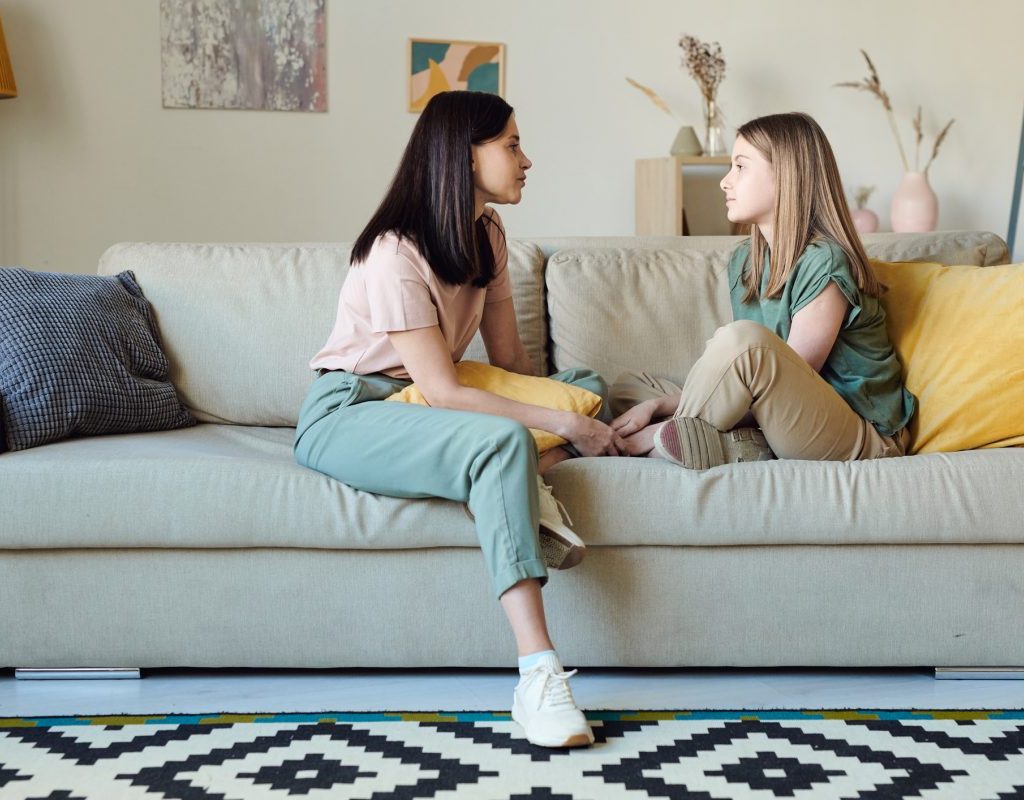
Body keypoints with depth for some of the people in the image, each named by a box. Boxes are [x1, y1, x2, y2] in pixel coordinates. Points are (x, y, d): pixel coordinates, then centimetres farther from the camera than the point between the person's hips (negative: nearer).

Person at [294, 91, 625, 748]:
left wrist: (580, 418, -9)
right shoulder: (396, 252, -21)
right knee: (502, 440, -37)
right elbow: (443, 392, -26)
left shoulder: (487, 234, 5)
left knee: (588, 385, 1)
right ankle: (538, 676, -44)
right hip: (347, 414, -9)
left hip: (418, 407, 9)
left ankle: (530, 475, -28)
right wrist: (564, 426, -25)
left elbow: (511, 359, 7)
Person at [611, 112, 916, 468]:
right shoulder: (745, 261, 8)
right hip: (782, 429, 8)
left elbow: (782, 387, -18)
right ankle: (745, 451, -17)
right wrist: (658, 404, -9)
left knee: (743, 339, -34)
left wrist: (667, 431, -19)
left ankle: (676, 440, -11)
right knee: (628, 386, 6)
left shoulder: (824, 263, -17)